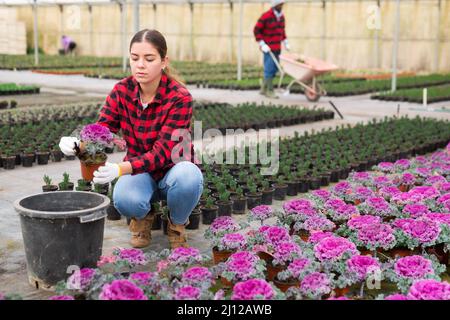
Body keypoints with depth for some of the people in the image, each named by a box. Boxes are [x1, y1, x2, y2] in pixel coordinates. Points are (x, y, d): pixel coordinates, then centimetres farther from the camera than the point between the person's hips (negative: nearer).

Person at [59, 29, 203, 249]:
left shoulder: (179, 98, -22)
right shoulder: (122, 91, -9)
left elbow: (163, 151, -29)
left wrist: (121, 169, -46)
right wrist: (76, 143, -39)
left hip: (173, 171, -1)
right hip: (139, 173, 2)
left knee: (189, 176, -38)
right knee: (125, 199, -34)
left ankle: (177, 224, -4)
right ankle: (142, 217, 5)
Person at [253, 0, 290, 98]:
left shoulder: (281, 16, 9)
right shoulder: (266, 16, -13)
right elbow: (256, 30, -11)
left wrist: (286, 43, 15)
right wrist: (262, 44, -17)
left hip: (277, 48, 7)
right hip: (268, 48, -7)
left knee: (274, 69, 9)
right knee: (270, 69, -5)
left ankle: (264, 89, 20)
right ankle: (270, 91, 3)